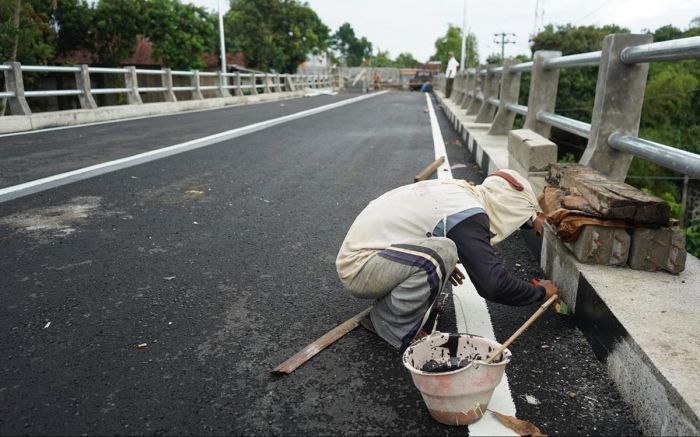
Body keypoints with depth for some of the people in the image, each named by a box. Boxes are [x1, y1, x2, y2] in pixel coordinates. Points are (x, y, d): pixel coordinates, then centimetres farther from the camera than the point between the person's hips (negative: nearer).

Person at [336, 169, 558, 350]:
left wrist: (438, 264, 20)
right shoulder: (468, 215, -18)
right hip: (358, 268, -9)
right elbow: (493, 285, -21)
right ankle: (394, 327, -8)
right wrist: (540, 291, -2)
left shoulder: (455, 189, 9)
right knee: (442, 252, -26)